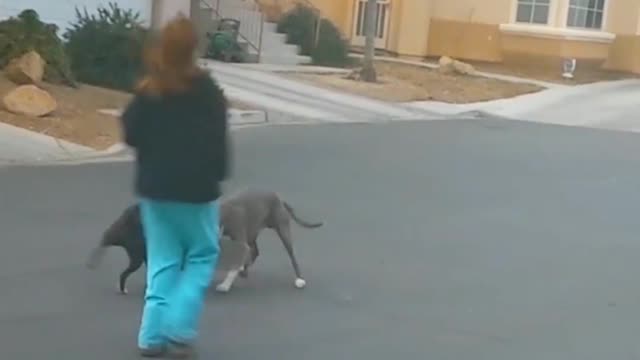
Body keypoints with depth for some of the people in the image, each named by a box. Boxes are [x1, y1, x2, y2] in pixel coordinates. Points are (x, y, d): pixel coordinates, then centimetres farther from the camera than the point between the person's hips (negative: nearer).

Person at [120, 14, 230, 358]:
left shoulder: (148, 89, -1)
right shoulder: (205, 89, -12)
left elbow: (131, 134, 2)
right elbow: (217, 139, -11)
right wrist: (217, 173, 2)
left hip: (154, 187, 4)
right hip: (195, 188, -4)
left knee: (162, 261, 13)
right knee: (202, 255, 12)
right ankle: (180, 330, 2)